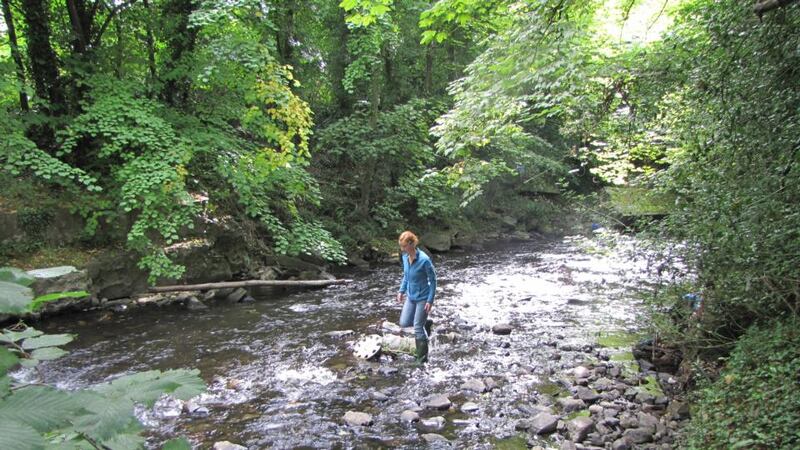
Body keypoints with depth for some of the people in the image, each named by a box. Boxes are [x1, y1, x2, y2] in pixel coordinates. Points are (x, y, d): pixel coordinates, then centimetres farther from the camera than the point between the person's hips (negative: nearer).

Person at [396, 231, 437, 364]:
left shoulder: (424, 260, -26)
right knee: (404, 323, 8)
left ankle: (422, 358, 17)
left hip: (422, 298, -7)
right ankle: (426, 323, 34)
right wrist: (401, 291, 6)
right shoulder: (405, 257, -6)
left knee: (418, 328, 0)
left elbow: (433, 280, -17)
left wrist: (430, 300, -17)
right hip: (411, 297, 7)